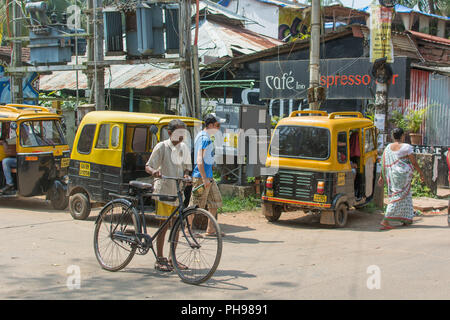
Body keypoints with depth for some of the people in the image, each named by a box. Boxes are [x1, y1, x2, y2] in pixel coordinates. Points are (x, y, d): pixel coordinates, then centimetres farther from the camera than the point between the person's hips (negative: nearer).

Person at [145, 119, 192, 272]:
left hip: (178, 191, 6)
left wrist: (186, 174, -5)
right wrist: (154, 171, -32)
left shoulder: (184, 148, 11)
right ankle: (159, 260, 4)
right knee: (164, 225, -4)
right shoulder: (162, 147, -6)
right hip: (164, 190, -5)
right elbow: (148, 166, -9)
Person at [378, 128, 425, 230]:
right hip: (403, 175, -6)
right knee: (398, 198, -4)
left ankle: (406, 219, 21)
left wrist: (382, 176, 13)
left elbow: (384, 163, 6)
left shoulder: (388, 148, 5)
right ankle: (386, 220, -11)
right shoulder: (406, 147, -10)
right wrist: (421, 174, 3)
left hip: (392, 175, 7)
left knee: (406, 196, 18)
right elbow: (414, 163, -7)